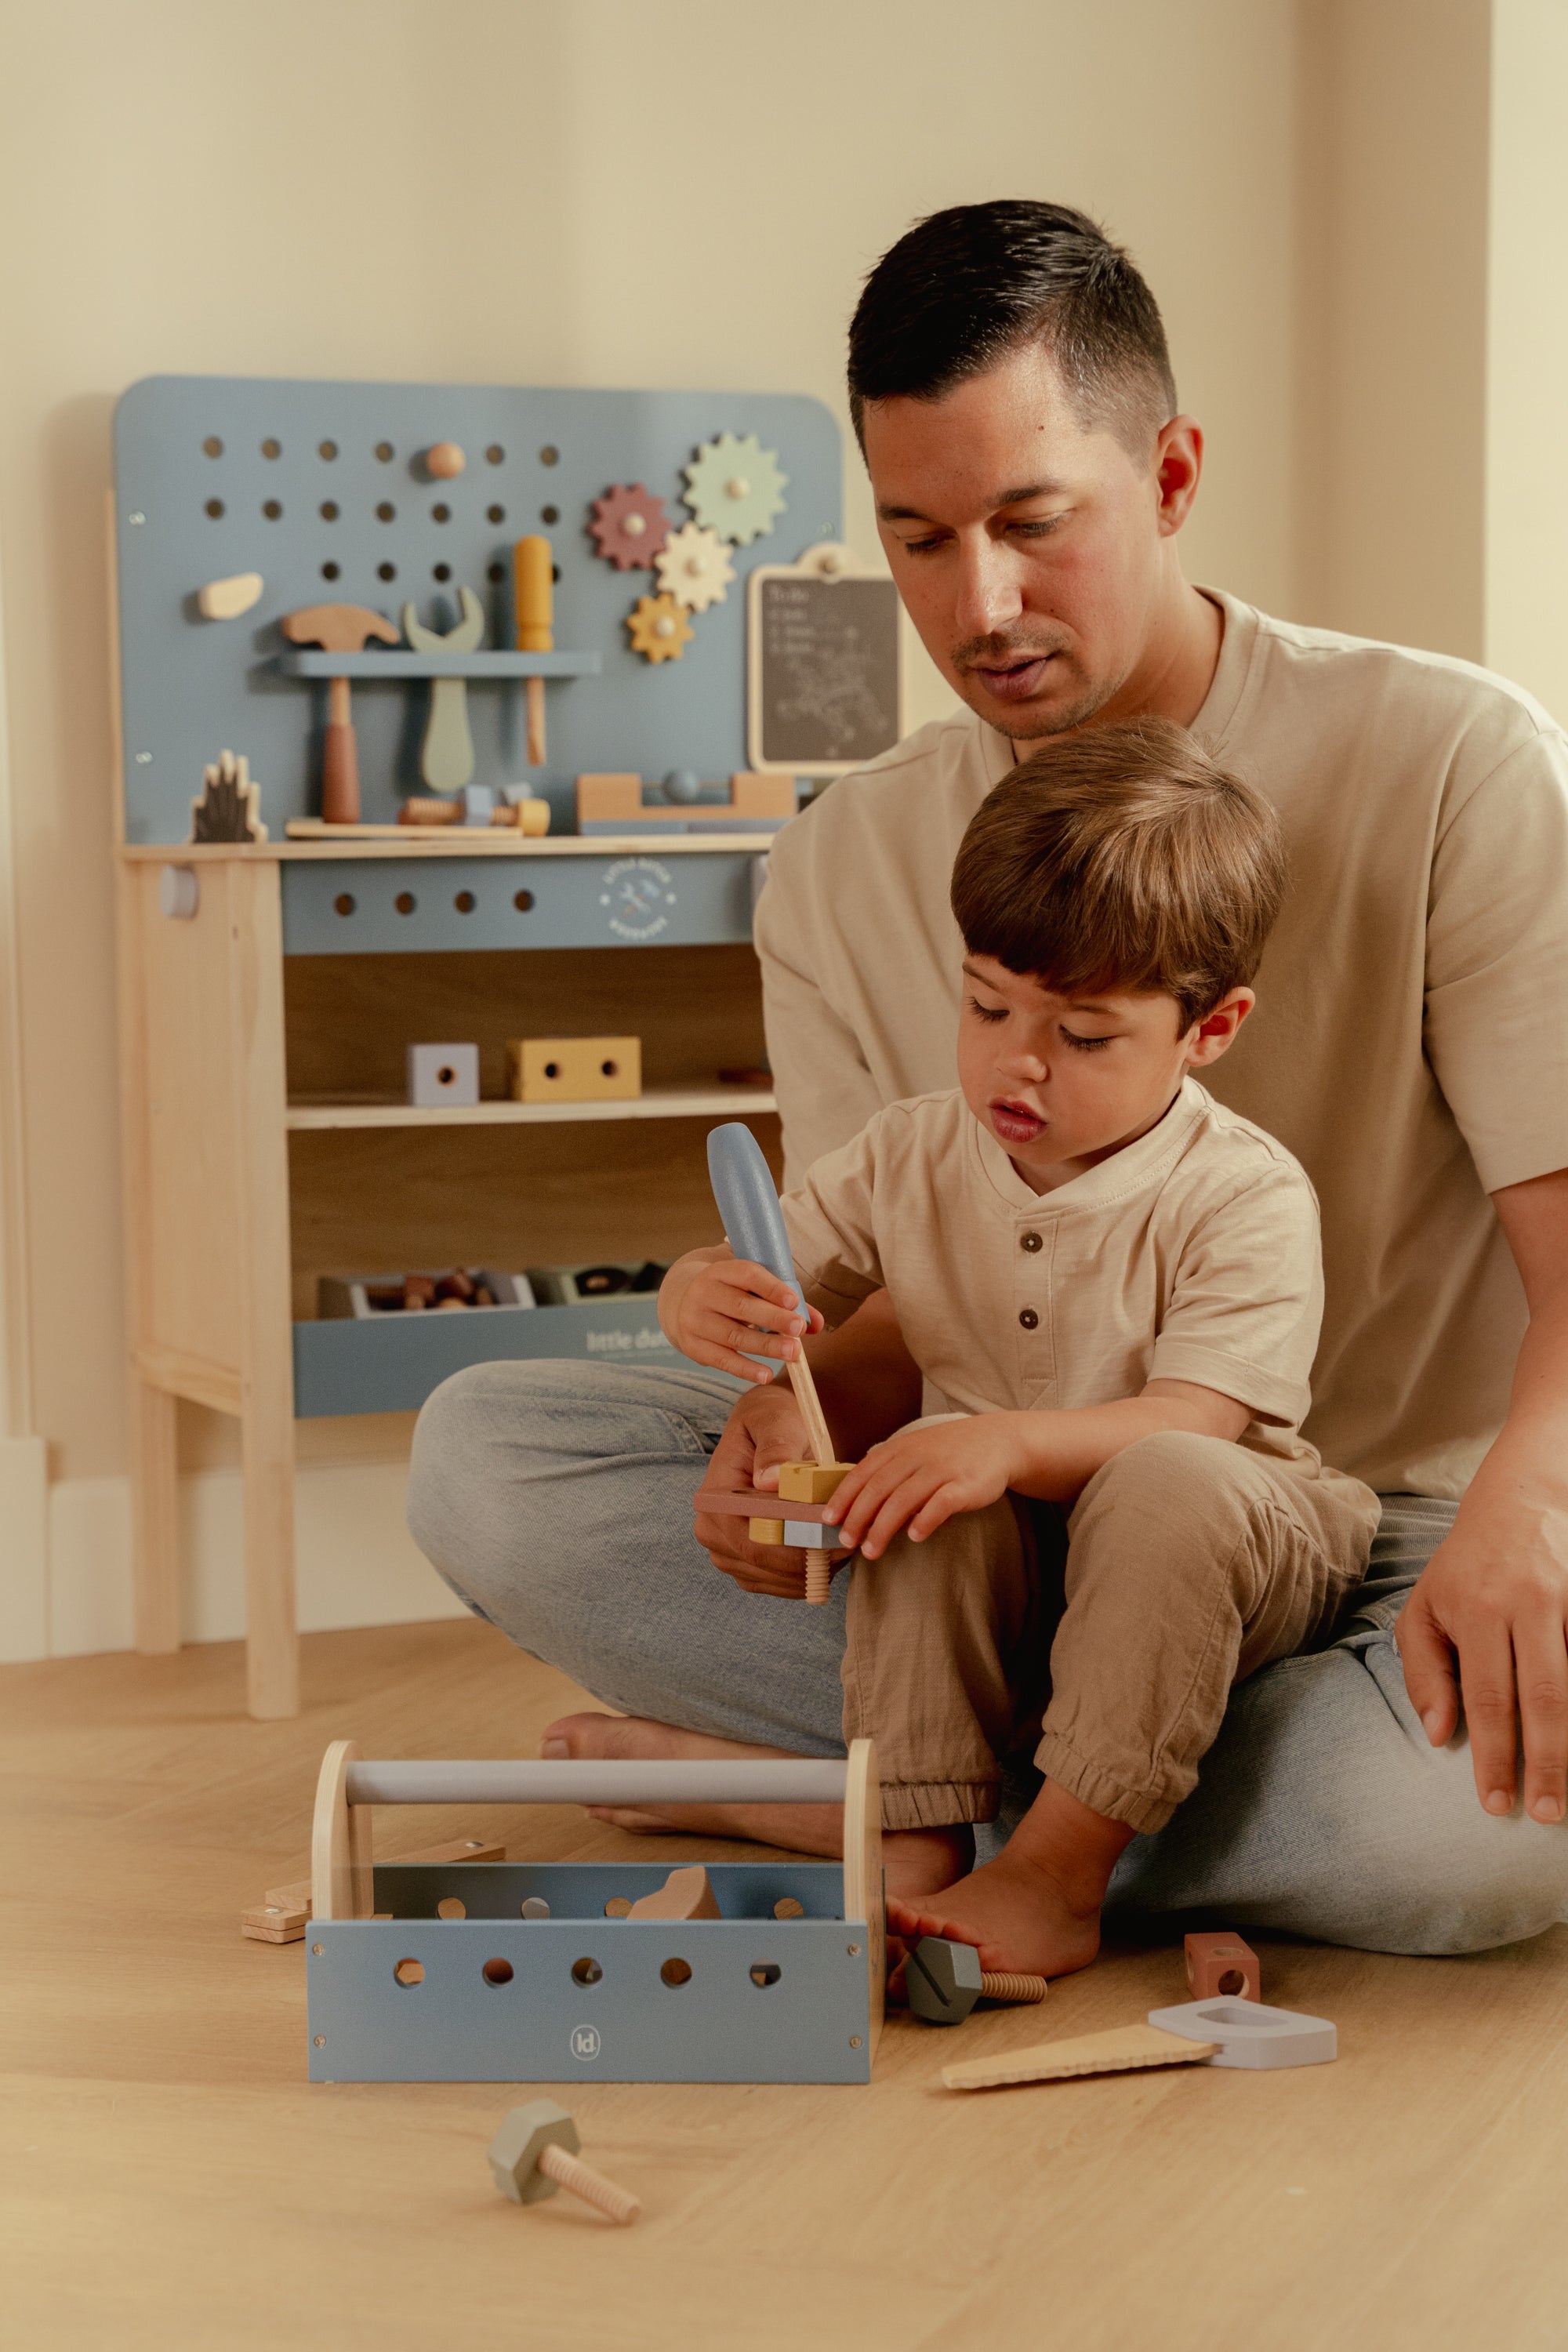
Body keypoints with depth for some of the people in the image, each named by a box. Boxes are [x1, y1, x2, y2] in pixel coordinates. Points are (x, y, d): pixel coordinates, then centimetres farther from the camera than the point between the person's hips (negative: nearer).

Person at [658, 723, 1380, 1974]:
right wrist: (705, 1300, -20)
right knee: (931, 1457, -28)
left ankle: (1060, 1868, -30)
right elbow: (774, 1283, 6)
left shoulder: (1245, 1194, -15)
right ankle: (915, 1842, -26)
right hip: (1005, 1569, 3)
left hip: (1215, 1560, -3)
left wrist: (1016, 1443, -41)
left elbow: (1193, 1422, -24)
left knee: (1173, 1485, -36)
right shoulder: (914, 1155, 0)